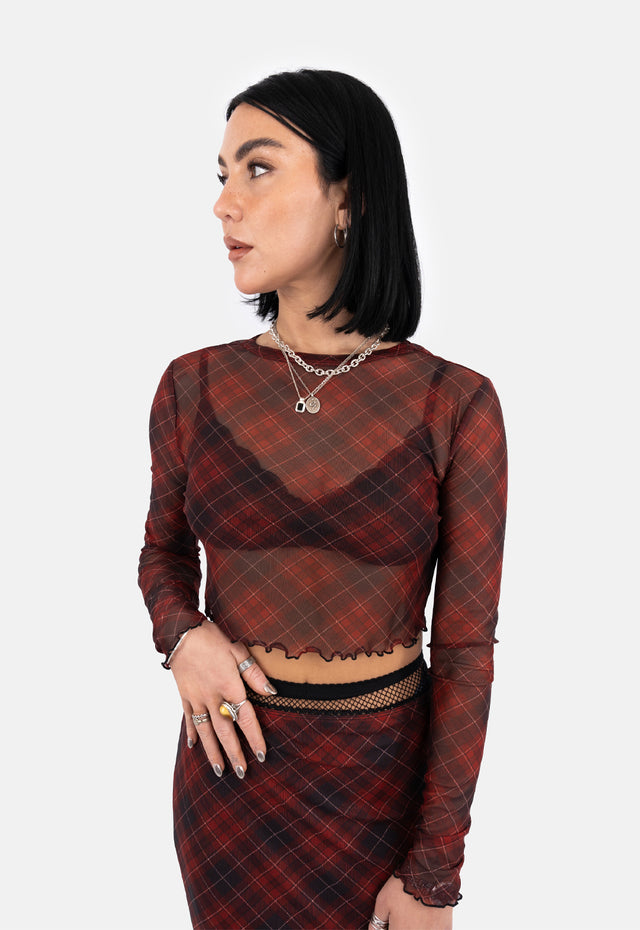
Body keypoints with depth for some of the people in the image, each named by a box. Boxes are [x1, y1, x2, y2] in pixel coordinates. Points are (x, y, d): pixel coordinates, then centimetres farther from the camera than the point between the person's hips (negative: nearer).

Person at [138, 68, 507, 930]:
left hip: (387, 767, -1)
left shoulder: (456, 405, -13)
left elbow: (465, 646, -10)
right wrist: (184, 637, -13)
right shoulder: (194, 388, -7)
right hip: (232, 754, 2)